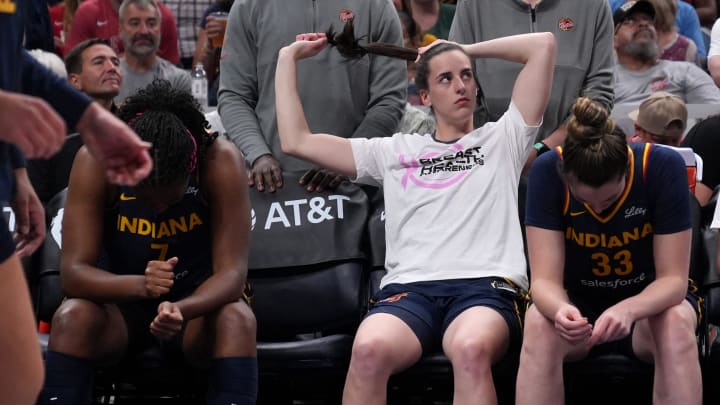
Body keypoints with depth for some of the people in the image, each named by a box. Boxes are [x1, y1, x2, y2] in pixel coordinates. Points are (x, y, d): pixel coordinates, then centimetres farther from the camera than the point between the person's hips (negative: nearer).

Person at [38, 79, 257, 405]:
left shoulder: (221, 162, -24)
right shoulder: (95, 161, -23)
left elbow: (231, 271, -26)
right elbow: (73, 271, -25)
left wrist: (182, 310, -46)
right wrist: (139, 285, -45)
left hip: (197, 301, 0)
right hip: (122, 299, 0)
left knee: (237, 319, -33)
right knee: (72, 316, -31)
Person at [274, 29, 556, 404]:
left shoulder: (502, 140, 23)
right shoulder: (394, 152, 26)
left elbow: (543, 44, 20)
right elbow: (296, 141, 24)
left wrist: (468, 49, 29)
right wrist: (289, 57, 30)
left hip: (486, 286, -1)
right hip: (410, 288, 1)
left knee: (472, 350, -40)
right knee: (369, 350, -36)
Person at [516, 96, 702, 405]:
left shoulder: (664, 167, -23)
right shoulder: (547, 171, -22)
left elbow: (674, 278, -21)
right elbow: (545, 279, -22)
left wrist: (628, 310, -42)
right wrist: (561, 310, -46)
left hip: (649, 301, 0)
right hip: (578, 302, 0)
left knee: (677, 322, -35)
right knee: (540, 323, -33)